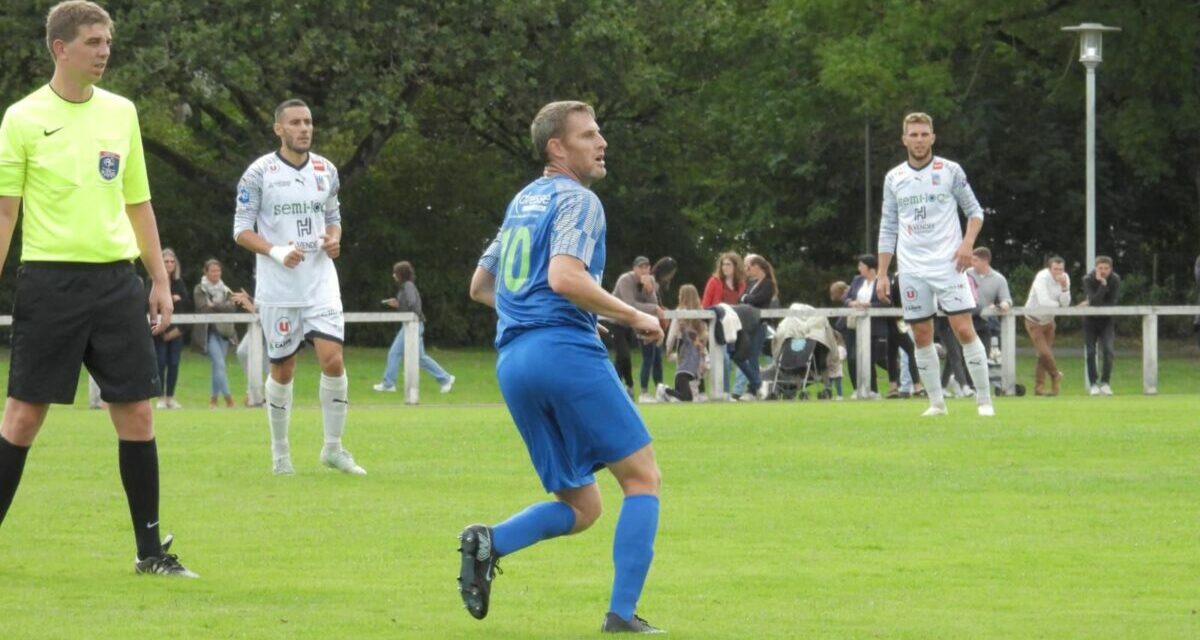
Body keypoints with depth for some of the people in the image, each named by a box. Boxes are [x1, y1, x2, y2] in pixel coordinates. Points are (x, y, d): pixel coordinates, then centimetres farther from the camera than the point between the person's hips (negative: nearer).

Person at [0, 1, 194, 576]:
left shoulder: (120, 113, 11)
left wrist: (160, 279, 12)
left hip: (115, 280, 4)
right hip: (49, 281, -4)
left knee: (136, 412, 1)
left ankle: (150, 549, 8)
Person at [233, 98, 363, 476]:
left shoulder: (326, 171, 8)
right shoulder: (259, 173, -5)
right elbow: (242, 229, -4)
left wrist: (334, 240, -3)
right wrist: (276, 252, -20)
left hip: (321, 282, 3)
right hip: (277, 288, -3)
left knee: (333, 360, -11)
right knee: (283, 369, 4)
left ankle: (333, 448, 3)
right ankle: (280, 452, 18)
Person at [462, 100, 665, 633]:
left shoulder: (523, 201, 23)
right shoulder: (577, 200, -3)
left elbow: (480, 287, 30)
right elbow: (564, 277, -20)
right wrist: (634, 317, -11)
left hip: (513, 363, 8)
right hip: (565, 350, -8)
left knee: (581, 506, 12)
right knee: (642, 477, 0)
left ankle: (489, 542, -14)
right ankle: (621, 615, -11)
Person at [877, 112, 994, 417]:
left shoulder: (950, 171, 1)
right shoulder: (894, 178, 8)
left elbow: (975, 211, 6)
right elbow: (888, 228, 12)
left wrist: (967, 243, -12)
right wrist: (882, 274, 7)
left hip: (948, 265, -3)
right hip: (911, 270, 3)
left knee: (964, 329, -10)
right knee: (922, 336, 2)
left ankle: (984, 399, -6)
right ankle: (936, 402, 10)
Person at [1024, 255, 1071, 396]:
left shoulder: (1065, 279, -6)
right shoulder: (1042, 278, -24)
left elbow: (1066, 303, -13)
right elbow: (1043, 302, -35)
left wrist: (1063, 287, -27)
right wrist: (1058, 305, -18)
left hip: (1048, 320, 5)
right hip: (1034, 320, -5)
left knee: (1044, 354, 6)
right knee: (1044, 352, -12)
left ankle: (1039, 387, 14)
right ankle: (1055, 375, 13)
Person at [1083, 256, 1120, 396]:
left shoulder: (1115, 279, -12)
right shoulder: (1088, 280, -17)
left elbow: (1113, 303, -14)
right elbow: (1094, 302, -28)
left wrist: (1096, 305, -20)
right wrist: (1102, 284, -37)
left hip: (1106, 320, 1)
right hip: (1090, 320, -1)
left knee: (1107, 350, -14)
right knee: (1090, 352, -4)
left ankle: (1105, 383, -4)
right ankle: (1093, 384, 5)